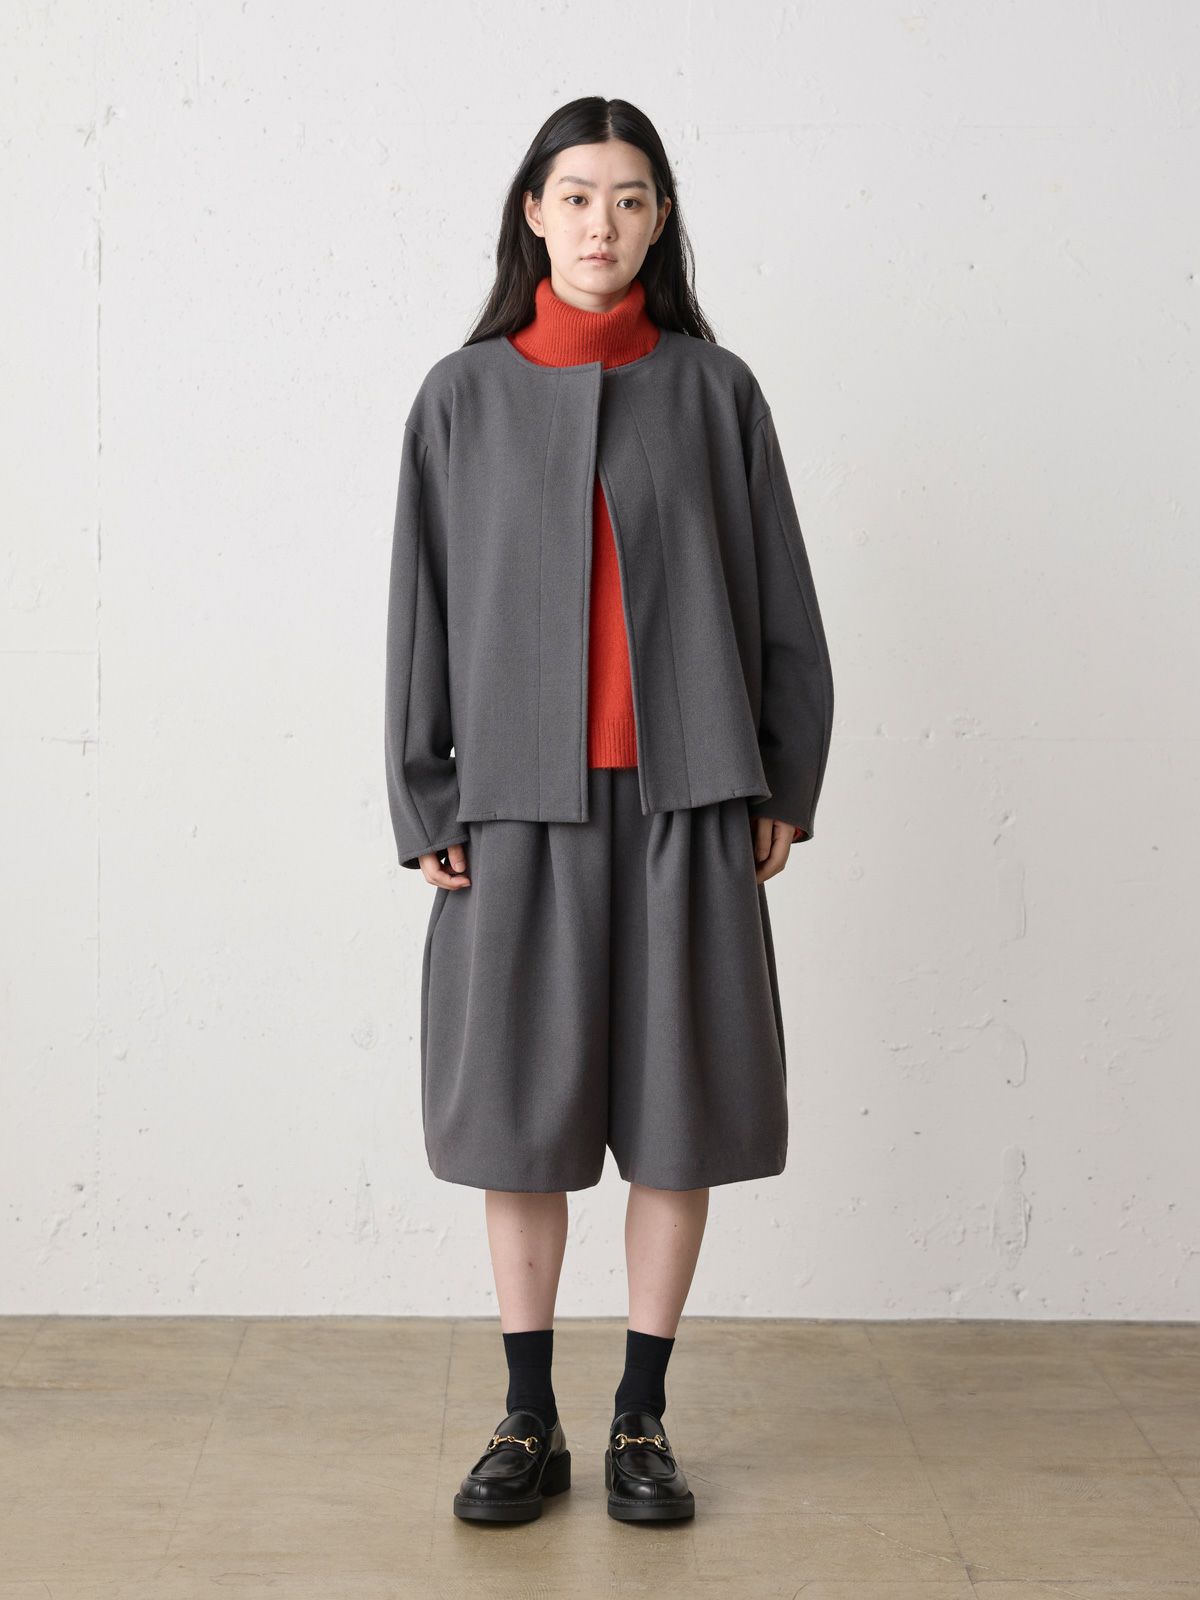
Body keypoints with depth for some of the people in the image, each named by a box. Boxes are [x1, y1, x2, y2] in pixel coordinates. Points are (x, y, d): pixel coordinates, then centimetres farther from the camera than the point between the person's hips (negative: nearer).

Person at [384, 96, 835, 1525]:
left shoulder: (713, 390, 5)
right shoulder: (464, 397, 5)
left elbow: (780, 602, 7)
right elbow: (421, 609, 5)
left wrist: (784, 789, 3)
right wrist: (426, 808, 0)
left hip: (685, 799, 0)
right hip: (523, 802, 0)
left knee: (678, 1110, 3)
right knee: (519, 1108, 4)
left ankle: (642, 1420, 17)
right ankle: (530, 1423, 18)